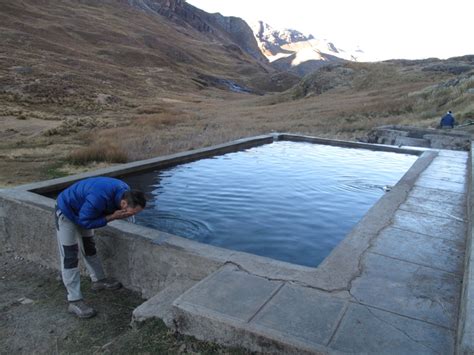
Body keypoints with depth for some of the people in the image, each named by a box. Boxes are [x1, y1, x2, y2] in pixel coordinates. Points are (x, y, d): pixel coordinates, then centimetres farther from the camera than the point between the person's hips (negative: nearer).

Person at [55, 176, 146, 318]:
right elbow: (85, 222, -29)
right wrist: (111, 217, -32)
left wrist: (118, 215, -22)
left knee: (89, 248, 20)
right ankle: (74, 301, -1)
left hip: (82, 210, 8)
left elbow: (110, 209, -1)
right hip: (66, 212, -8)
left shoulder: (125, 192, -19)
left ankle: (99, 281, 36)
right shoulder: (99, 198, -43)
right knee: (70, 256, -6)